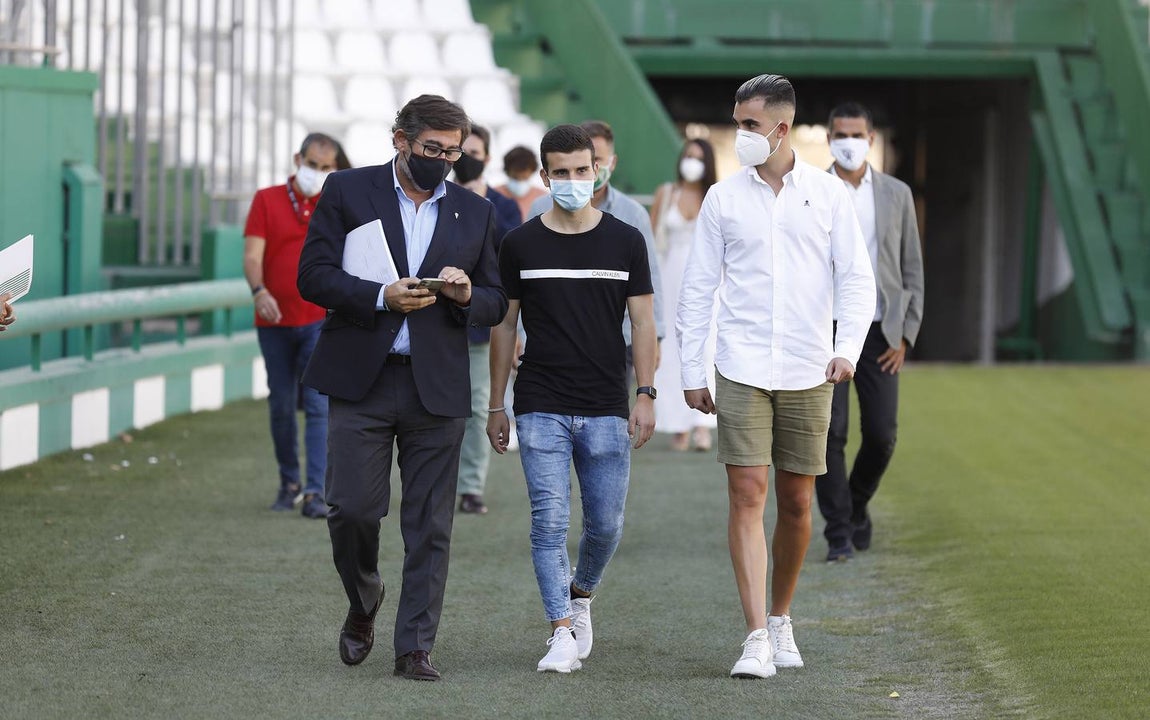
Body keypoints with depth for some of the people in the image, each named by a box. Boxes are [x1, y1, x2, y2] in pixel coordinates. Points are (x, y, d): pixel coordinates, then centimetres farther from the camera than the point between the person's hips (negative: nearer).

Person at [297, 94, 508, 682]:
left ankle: (415, 647, 6)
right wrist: (381, 298, -17)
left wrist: (466, 294, -9)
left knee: (429, 527, 0)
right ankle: (363, 606, 24)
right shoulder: (347, 192, 3)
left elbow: (496, 303, 14)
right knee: (351, 508, -4)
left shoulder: (475, 212, 11)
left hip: (437, 387, 2)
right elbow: (313, 276, -3)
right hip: (361, 381, -2)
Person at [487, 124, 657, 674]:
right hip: (540, 410, -1)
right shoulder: (521, 244, 4)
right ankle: (563, 633, -5)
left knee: (606, 525, 5)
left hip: (607, 410, 1)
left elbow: (642, 323, 6)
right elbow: (504, 326, 9)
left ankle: (580, 596, 33)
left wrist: (645, 394, -4)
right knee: (549, 521, -8)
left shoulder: (625, 241, 4)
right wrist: (495, 406, 7)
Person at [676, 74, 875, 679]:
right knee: (747, 496, -10)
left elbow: (857, 280, 3)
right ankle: (757, 637, -12)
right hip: (741, 370, -1)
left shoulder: (828, 194, 3)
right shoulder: (723, 198, 5)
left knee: (796, 503, 7)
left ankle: (781, 620, 25)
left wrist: (847, 348, -12)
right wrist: (691, 371, 4)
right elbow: (697, 289, 8)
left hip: (807, 374, 1)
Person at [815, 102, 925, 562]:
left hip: (878, 334, 2)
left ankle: (856, 504, 26)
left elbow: (911, 269, 8)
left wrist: (905, 335, 0)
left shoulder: (896, 194, 6)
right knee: (829, 433, -9)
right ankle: (838, 533, -2)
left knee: (881, 435, -1)